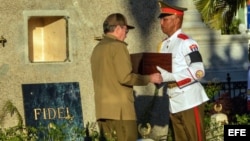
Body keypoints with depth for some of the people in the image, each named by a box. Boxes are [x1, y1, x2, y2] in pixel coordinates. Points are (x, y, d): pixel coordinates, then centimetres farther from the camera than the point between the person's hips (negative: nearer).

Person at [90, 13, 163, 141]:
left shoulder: (97, 48, 17)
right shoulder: (117, 46, -7)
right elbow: (125, 77, -15)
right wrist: (149, 78, -4)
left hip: (102, 109, 8)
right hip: (120, 109, -8)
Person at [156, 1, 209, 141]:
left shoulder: (186, 42, -13)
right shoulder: (164, 45, 14)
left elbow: (198, 72, -21)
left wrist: (170, 77, -25)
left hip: (190, 101, -8)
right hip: (174, 103, 9)